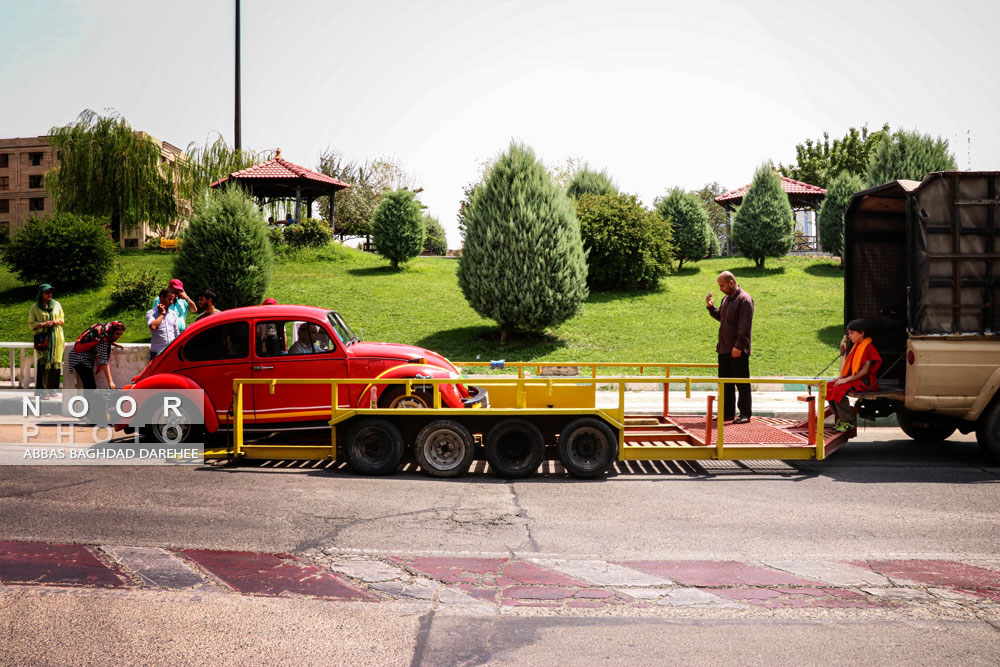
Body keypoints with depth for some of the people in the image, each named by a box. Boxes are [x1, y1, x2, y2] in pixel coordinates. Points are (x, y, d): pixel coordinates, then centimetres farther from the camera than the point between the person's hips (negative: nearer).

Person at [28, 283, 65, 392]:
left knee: (56, 363, 2)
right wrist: (43, 324, -13)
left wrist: (58, 321, -3)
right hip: (43, 337, -3)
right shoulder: (35, 307, 3)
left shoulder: (56, 304, 12)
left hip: (56, 338, 3)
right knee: (43, 363, -10)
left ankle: (53, 389, 10)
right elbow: (31, 324, 3)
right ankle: (40, 391, -7)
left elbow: (63, 318, 20)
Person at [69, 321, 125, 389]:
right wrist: (110, 381, -31)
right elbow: (104, 362, -29)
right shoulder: (102, 338, -27)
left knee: (89, 387, 10)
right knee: (91, 386, -17)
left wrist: (117, 345, 6)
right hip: (80, 359, -10)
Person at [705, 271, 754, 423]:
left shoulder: (744, 299, -12)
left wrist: (739, 346, -21)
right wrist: (711, 307, 10)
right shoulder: (726, 299, 15)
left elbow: (745, 326, -17)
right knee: (726, 382, 11)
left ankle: (745, 414, 4)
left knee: (742, 383, -1)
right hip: (724, 349, 9)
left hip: (738, 351, -9)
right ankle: (727, 413, 18)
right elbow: (720, 317, 27)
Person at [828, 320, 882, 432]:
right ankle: (841, 418, 3)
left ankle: (849, 422, -17)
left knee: (839, 390, -29)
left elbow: (864, 370, -18)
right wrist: (841, 377, 4)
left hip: (864, 381, -9)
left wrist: (846, 380, -20)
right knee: (828, 387, -5)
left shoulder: (869, 348, -12)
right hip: (853, 378, 9)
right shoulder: (856, 346, 16)